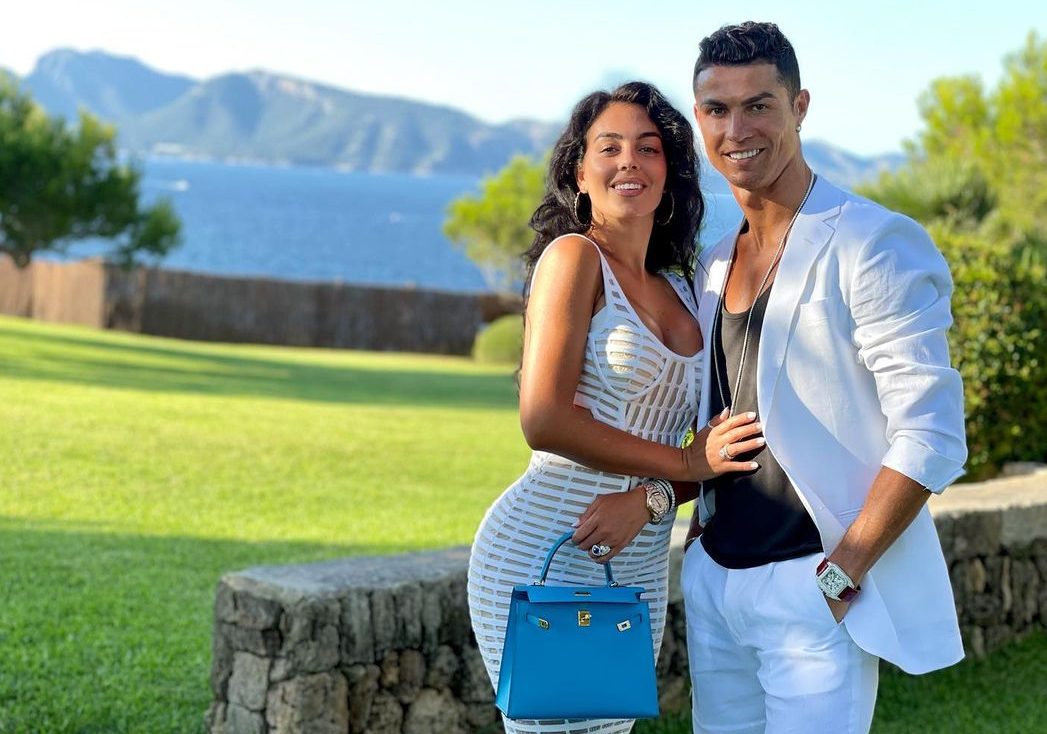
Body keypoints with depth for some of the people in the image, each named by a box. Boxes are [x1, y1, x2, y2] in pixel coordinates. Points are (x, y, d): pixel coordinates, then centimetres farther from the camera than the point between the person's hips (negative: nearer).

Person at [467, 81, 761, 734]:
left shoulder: (679, 289, 13)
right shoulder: (574, 256, -7)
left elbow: (714, 442, 8)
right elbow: (544, 420, -18)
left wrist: (650, 498, -13)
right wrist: (685, 464, -11)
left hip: (639, 574, 7)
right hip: (544, 556, -7)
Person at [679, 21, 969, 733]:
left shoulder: (873, 243, -11)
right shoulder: (713, 266, 13)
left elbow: (931, 437, -16)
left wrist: (839, 575, -17)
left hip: (815, 587, -7)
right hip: (714, 581, 7)